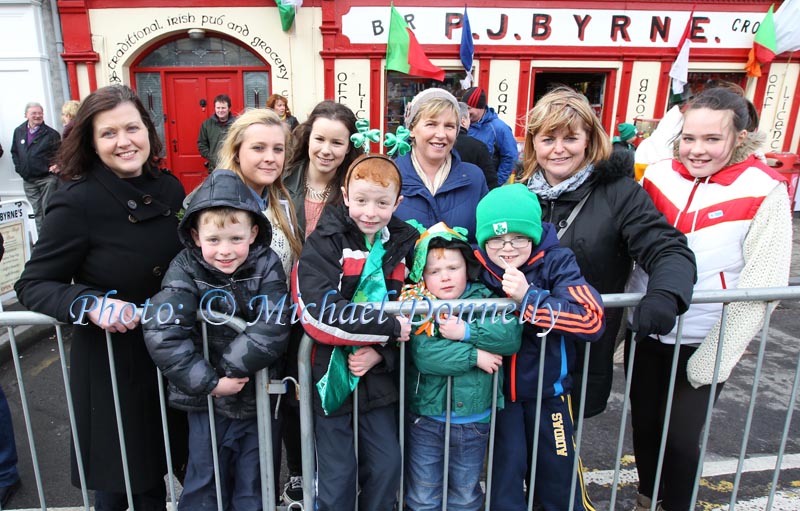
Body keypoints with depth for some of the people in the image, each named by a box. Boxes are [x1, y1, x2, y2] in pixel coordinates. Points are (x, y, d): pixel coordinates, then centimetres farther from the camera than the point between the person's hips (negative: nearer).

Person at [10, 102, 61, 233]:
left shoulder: (51, 133, -6)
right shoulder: (19, 131, 8)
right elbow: (14, 152, 18)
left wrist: (53, 167, -12)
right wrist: (19, 167, 8)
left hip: (47, 178, -5)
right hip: (28, 181, 5)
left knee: (48, 211, -2)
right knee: (37, 212, 10)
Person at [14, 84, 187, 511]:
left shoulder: (169, 188, -1)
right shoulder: (77, 203, -16)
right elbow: (32, 285, -12)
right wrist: (91, 304, -28)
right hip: (111, 362, -4)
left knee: (159, 467, 21)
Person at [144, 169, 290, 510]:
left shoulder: (267, 267, -11)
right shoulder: (185, 271, -12)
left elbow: (272, 331, -22)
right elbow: (161, 335, -24)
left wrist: (228, 366, -22)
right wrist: (209, 381, -24)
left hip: (260, 400, 1)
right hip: (206, 402, 0)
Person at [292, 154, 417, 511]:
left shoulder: (403, 244, 2)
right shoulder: (323, 244, -12)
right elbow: (320, 314, -25)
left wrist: (381, 351, -12)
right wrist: (389, 327, -21)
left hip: (379, 375, 4)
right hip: (332, 375, -3)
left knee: (387, 466, 14)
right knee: (337, 476, 10)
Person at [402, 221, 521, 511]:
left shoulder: (485, 300, -5)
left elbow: (512, 336, -19)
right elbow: (424, 354, -25)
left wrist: (467, 331, -27)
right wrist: (474, 356, -22)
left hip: (474, 419, 2)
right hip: (426, 418, -1)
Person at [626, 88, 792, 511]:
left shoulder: (764, 192, -12)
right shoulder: (658, 176, -3)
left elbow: (761, 284, -12)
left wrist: (715, 357, -12)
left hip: (702, 342, -3)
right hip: (645, 330, 3)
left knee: (681, 437, 5)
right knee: (644, 424, 17)